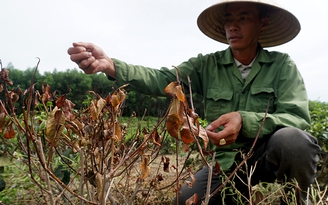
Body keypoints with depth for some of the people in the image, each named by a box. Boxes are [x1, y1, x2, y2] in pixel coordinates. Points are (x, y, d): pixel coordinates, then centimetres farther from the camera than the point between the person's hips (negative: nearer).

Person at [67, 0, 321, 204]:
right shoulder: (207, 65, -3)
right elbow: (162, 79, -17)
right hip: (226, 160, 2)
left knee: (293, 139, -32)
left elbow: (297, 118, -17)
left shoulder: (283, 65, -6)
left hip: (269, 155, -2)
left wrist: (244, 121, -36)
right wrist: (110, 65, -35)